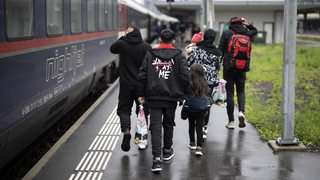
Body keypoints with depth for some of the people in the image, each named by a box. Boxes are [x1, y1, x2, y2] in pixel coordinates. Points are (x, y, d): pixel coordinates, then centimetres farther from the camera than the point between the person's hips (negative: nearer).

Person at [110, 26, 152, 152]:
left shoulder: (122, 44, -6)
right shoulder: (147, 47, -4)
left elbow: (112, 49, 17)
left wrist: (123, 37, 12)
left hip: (126, 84, -1)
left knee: (124, 109, 9)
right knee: (143, 110, 14)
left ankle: (126, 131, -15)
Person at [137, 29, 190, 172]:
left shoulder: (150, 54, 2)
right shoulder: (178, 56, -1)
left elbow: (142, 76, 0)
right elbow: (185, 77, -8)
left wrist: (141, 94, 7)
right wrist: (183, 94, 5)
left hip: (154, 97, 0)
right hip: (171, 97, 0)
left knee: (155, 127, -2)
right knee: (168, 124, 19)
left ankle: (157, 159, -12)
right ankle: (167, 151, 35)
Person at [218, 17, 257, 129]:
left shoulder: (226, 33, -6)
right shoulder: (246, 33, 3)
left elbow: (220, 50, -7)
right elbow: (255, 31, 26)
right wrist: (248, 24, 11)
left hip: (228, 67, -2)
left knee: (229, 93, 3)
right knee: (241, 91, 16)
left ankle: (231, 121, 6)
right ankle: (241, 111, -10)